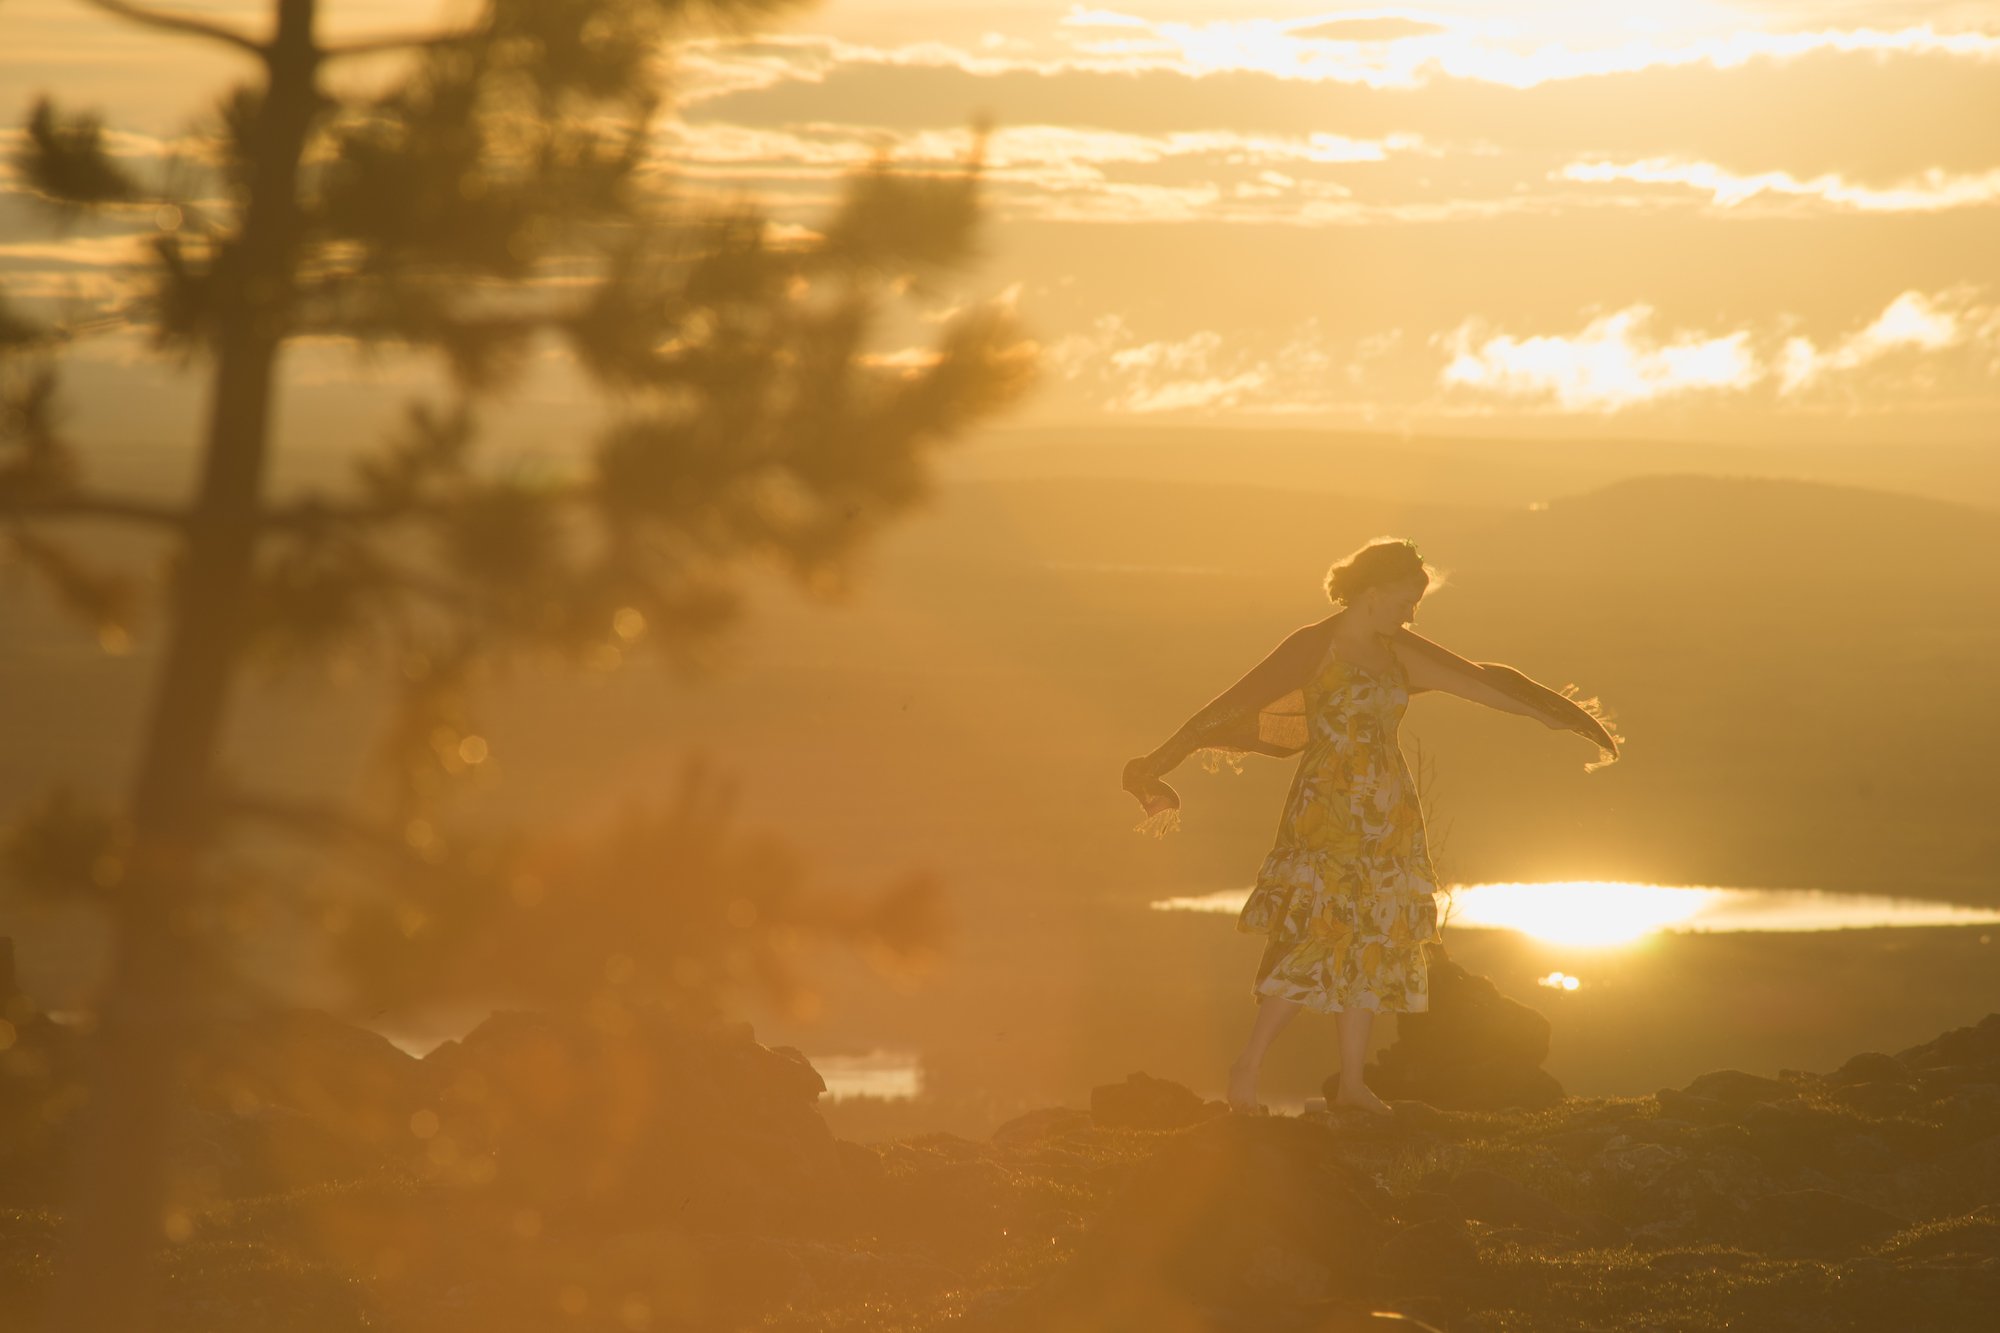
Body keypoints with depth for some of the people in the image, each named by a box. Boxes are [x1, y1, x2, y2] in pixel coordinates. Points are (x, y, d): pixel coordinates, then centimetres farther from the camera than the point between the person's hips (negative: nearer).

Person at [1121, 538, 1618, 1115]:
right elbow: (1233, 704, -14)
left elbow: (1476, 682, 17)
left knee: (1374, 943, 6)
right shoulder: (1314, 647, -10)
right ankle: (1247, 1067, -5)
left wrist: (1553, 716, 22)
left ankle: (1352, 1083, 11)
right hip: (1328, 813, -7)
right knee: (1317, 936, -14)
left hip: (1387, 816, 7)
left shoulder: (1396, 651, 9)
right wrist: (1163, 760, -18)